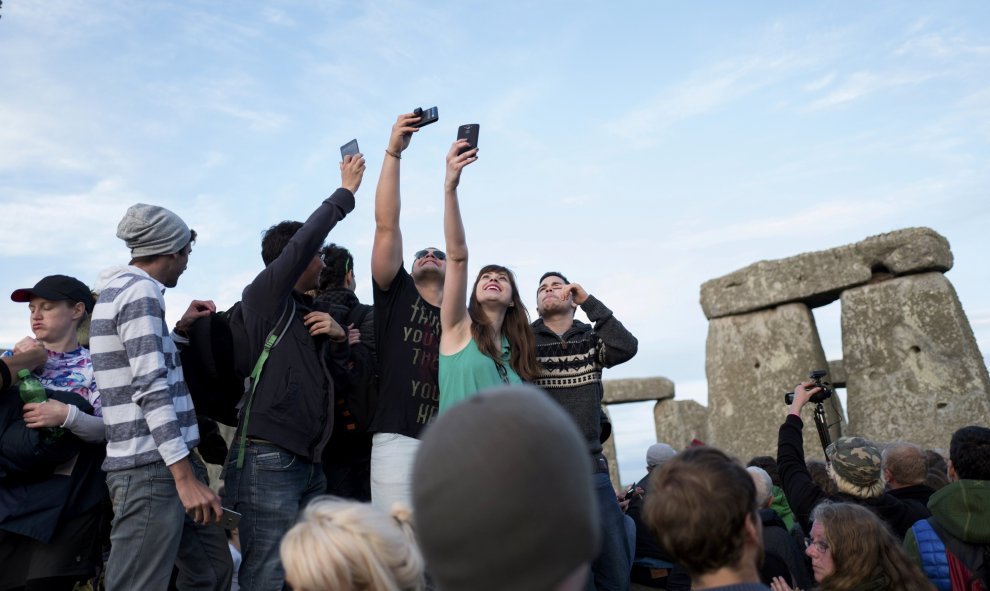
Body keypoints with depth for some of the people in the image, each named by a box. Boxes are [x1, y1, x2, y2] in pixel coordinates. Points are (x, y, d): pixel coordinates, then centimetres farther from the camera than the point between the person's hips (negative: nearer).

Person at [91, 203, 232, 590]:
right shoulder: (140, 291, -12)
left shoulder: (118, 290, 18)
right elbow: (152, 388, -21)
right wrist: (185, 477, -24)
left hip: (160, 461, 10)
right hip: (152, 467, -10)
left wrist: (179, 329, 20)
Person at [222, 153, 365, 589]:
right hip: (268, 460, -8)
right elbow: (304, 241, -14)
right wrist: (345, 192, -3)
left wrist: (339, 334, 3)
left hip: (308, 463, 8)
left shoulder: (308, 311, 19)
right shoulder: (262, 297, -3)